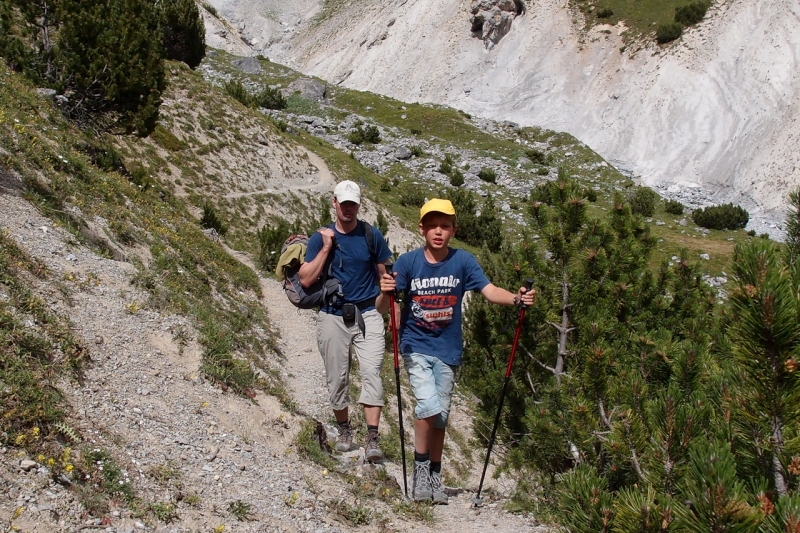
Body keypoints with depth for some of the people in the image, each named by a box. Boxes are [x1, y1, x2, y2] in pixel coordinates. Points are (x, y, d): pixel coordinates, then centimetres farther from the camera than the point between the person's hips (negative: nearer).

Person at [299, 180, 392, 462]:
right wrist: (326, 247, -12)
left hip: (367, 314, -1)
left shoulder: (372, 235, 2)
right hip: (333, 317, 1)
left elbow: (384, 275, 9)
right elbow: (306, 279, -6)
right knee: (337, 378, 8)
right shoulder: (321, 237, 2)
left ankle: (372, 438, -14)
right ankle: (344, 430, 27)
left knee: (372, 372, -14)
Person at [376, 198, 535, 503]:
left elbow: (490, 291, -16)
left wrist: (517, 298, -35)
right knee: (429, 406, -19)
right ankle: (420, 467, 3)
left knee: (441, 415, 11)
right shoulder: (408, 262, -10)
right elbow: (383, 308, -15)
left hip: (447, 350, 2)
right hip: (415, 347, -2)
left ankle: (435, 476, 28)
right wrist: (386, 292, -37)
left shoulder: (463, 261, -7)